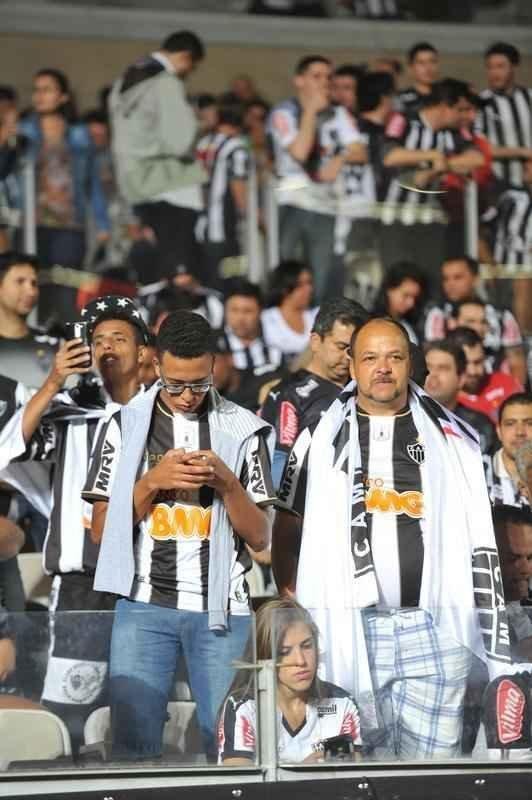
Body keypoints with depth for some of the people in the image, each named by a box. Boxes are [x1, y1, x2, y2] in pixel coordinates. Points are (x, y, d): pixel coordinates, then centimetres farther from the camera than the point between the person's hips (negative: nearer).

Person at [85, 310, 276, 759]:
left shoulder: (243, 430, 5)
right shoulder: (127, 425, 6)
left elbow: (260, 538, 5)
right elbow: (101, 529, 4)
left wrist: (226, 483, -12)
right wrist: (152, 482, -10)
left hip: (221, 608, 0)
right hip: (145, 606, 0)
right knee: (133, 742, -4)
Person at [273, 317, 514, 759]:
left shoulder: (450, 437, 10)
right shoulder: (324, 438, 8)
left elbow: (478, 534, 12)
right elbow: (288, 526, 11)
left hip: (435, 627, 1)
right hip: (351, 626, 0)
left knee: (435, 759, 1)